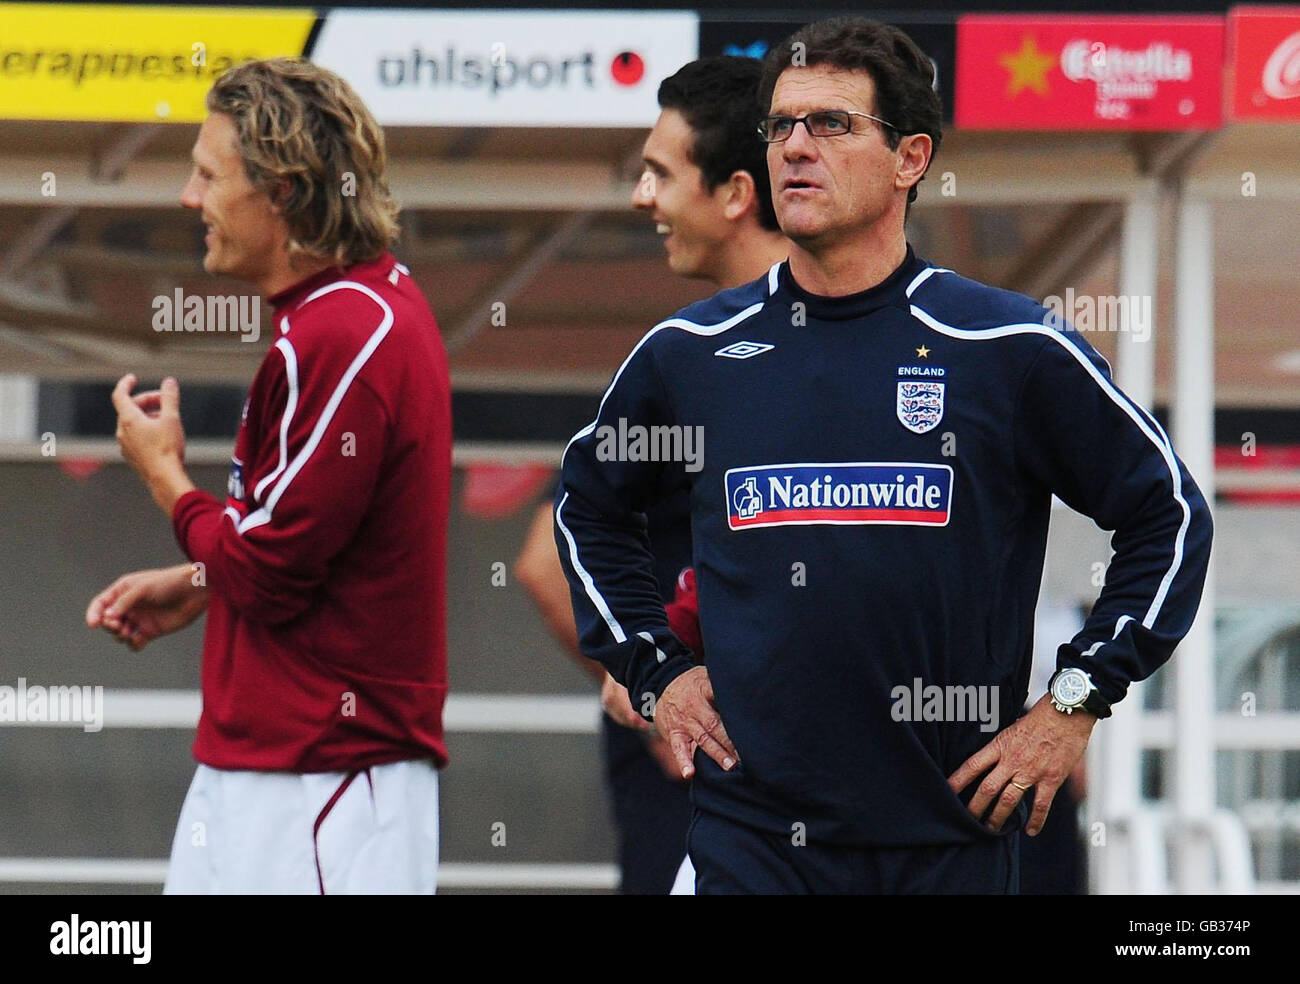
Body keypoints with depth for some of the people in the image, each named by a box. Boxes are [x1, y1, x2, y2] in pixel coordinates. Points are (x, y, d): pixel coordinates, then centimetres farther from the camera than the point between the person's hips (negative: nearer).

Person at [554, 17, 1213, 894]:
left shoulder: (1013, 351, -1)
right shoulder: (689, 354, 7)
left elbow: (1169, 514, 7)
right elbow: (589, 505, 25)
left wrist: (1077, 700, 2)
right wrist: (652, 672, 15)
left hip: (953, 835, -1)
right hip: (751, 840, 1)